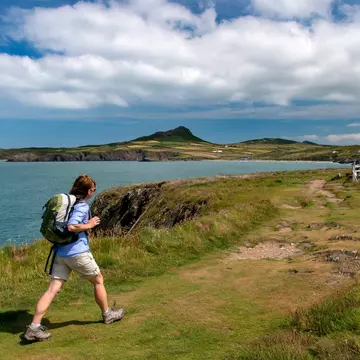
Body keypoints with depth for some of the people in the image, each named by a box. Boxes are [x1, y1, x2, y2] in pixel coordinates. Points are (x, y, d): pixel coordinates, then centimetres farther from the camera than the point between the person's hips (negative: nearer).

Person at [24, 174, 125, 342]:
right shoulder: (83, 206, -14)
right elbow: (71, 226, -29)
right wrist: (89, 225, -13)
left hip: (60, 252, 7)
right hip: (78, 253, -7)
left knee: (53, 289, 3)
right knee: (98, 280, 15)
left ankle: (34, 327, -3)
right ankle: (107, 314, 30)